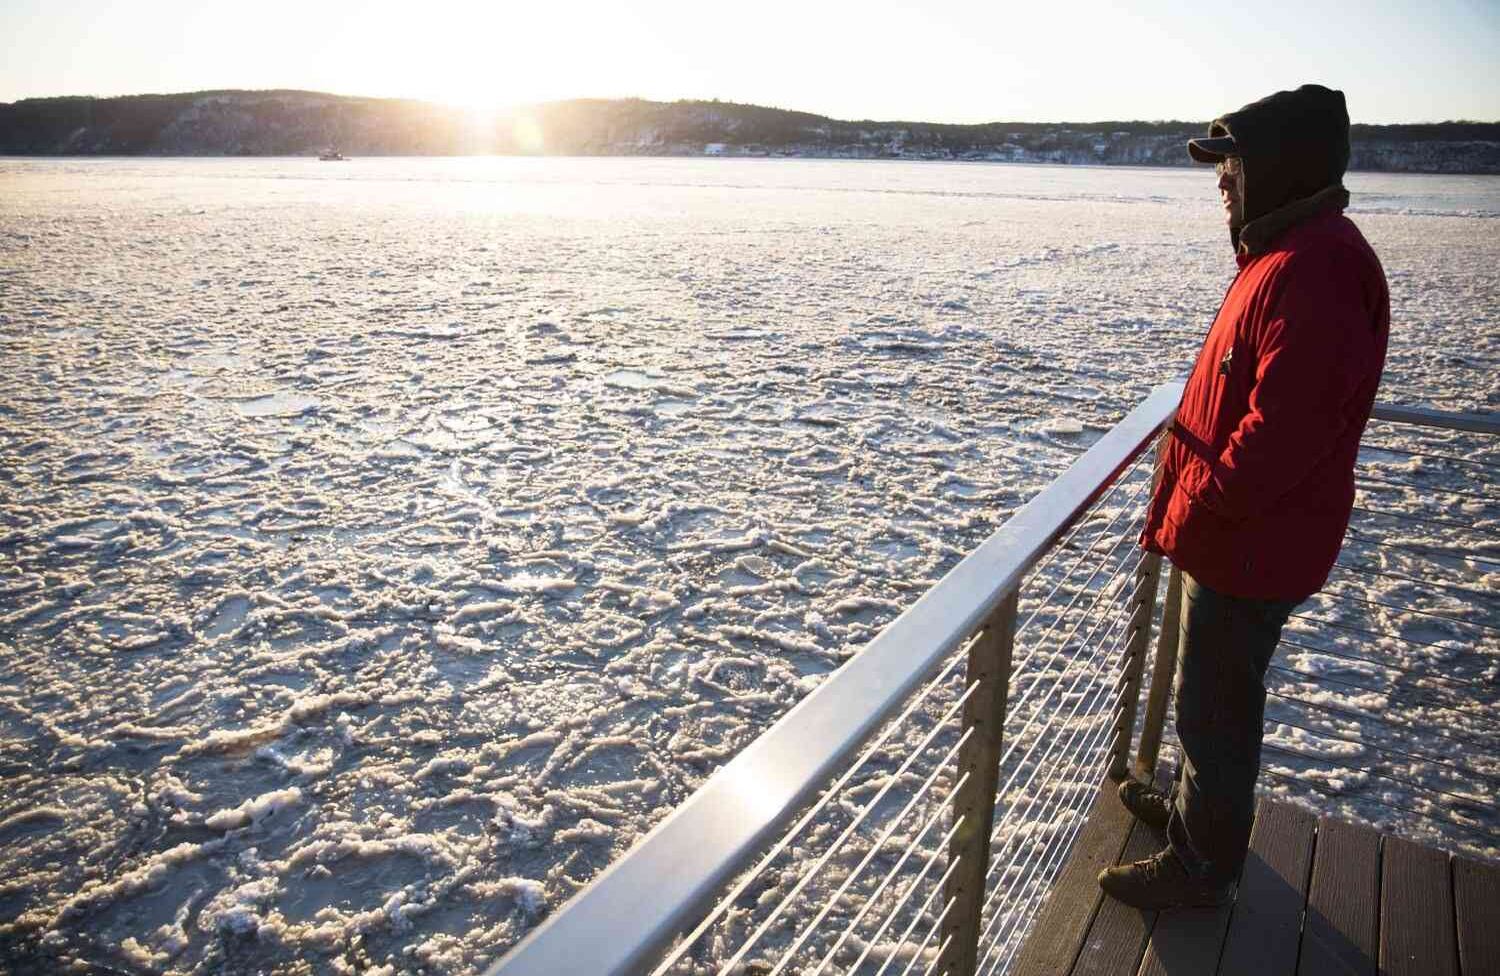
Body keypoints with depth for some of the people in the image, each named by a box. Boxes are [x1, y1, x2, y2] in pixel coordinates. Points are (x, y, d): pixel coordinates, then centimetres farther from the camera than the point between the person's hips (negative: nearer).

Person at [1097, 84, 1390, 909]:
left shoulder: (1314, 268, -24)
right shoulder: (1289, 253, 10)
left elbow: (1283, 429, -29)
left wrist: (1197, 508, -17)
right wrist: (1190, 504, 13)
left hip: (1251, 547, -10)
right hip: (1237, 533, 10)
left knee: (1216, 706, 6)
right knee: (1213, 693, 25)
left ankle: (1201, 867, 25)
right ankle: (1195, 807, 46)